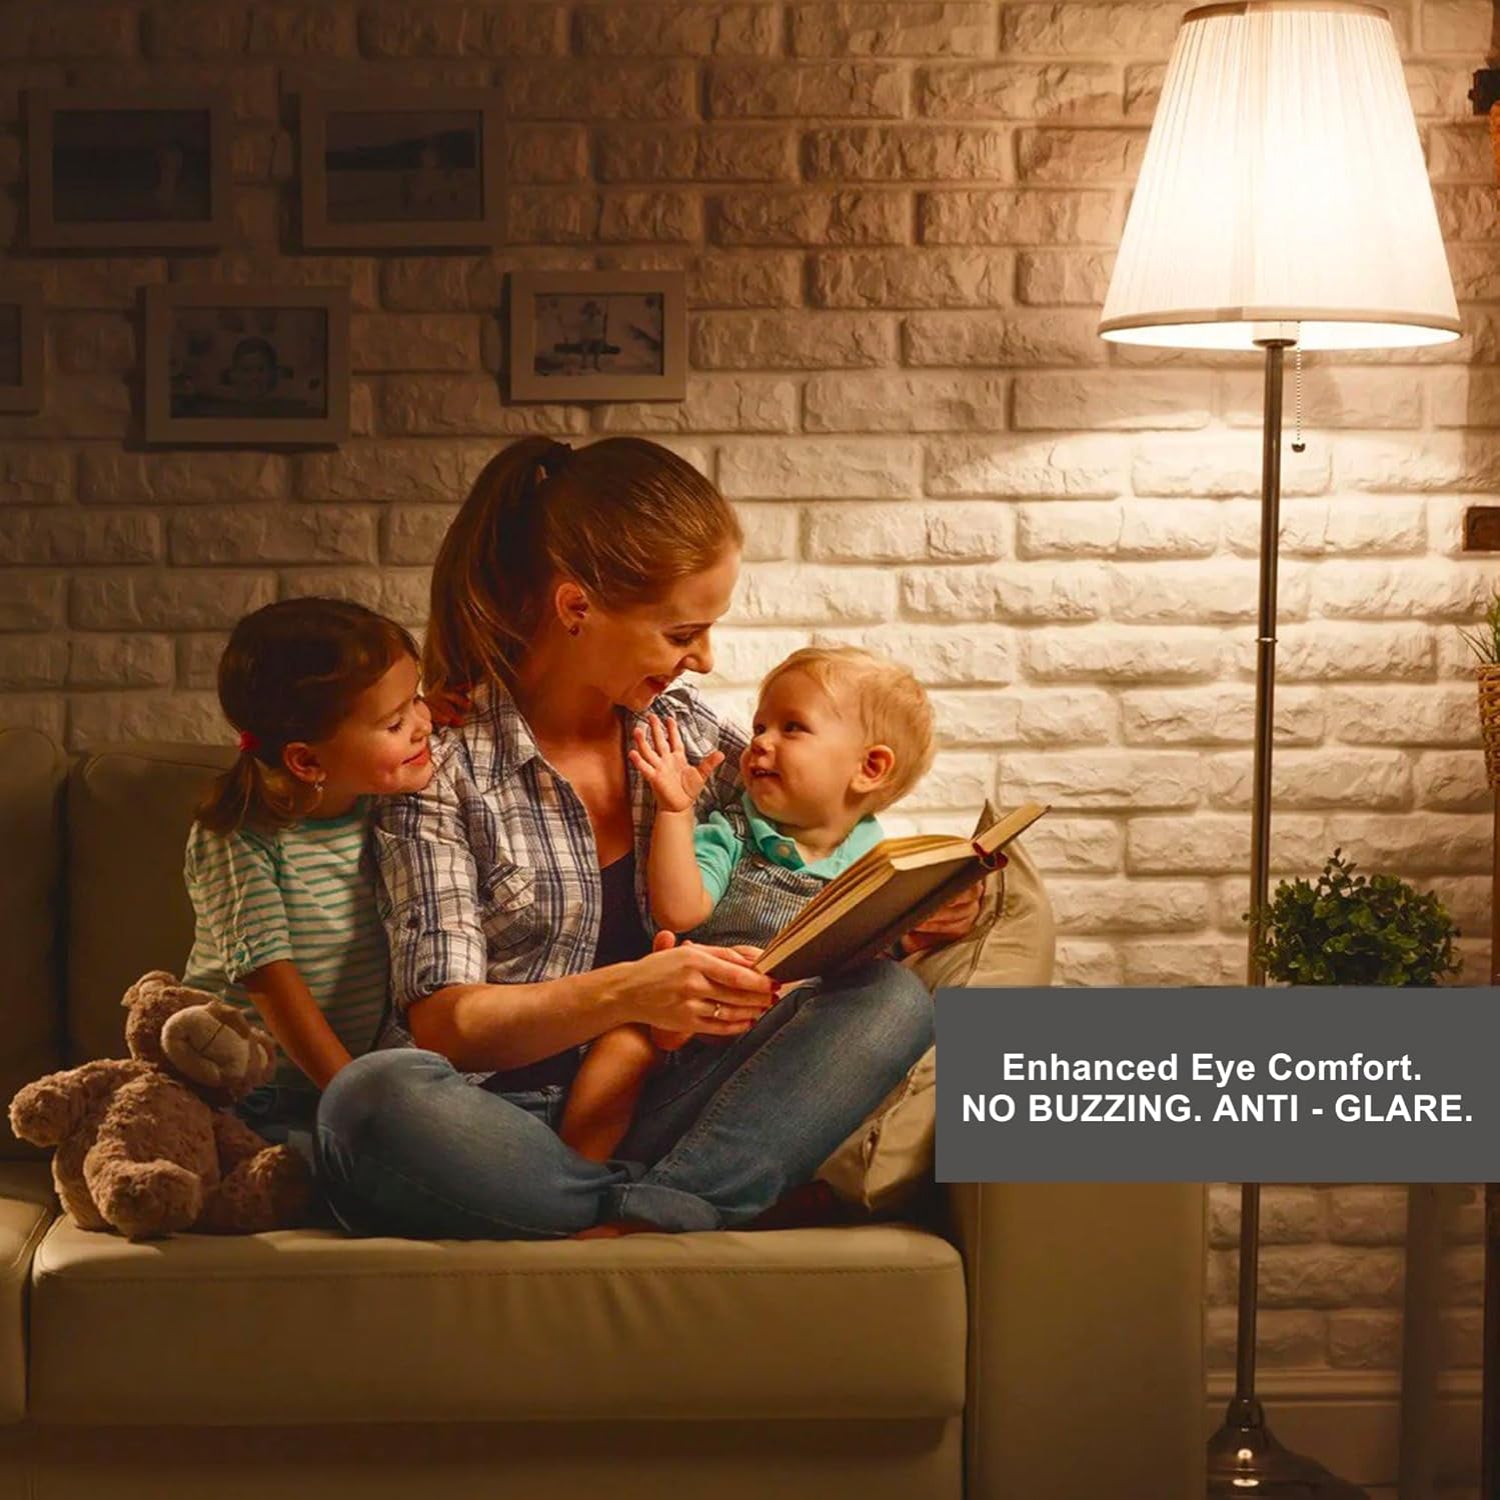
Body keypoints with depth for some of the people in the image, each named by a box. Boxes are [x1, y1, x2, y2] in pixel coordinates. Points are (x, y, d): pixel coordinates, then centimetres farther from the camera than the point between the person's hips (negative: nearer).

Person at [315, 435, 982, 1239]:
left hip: (651, 1114, 5)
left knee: (893, 998, -17)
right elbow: (441, 1024, -12)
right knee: (372, 1099, -39)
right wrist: (624, 994, -28)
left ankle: (639, 1220, -34)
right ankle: (685, 1209, -27)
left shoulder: (684, 729, 11)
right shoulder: (444, 758, -6)